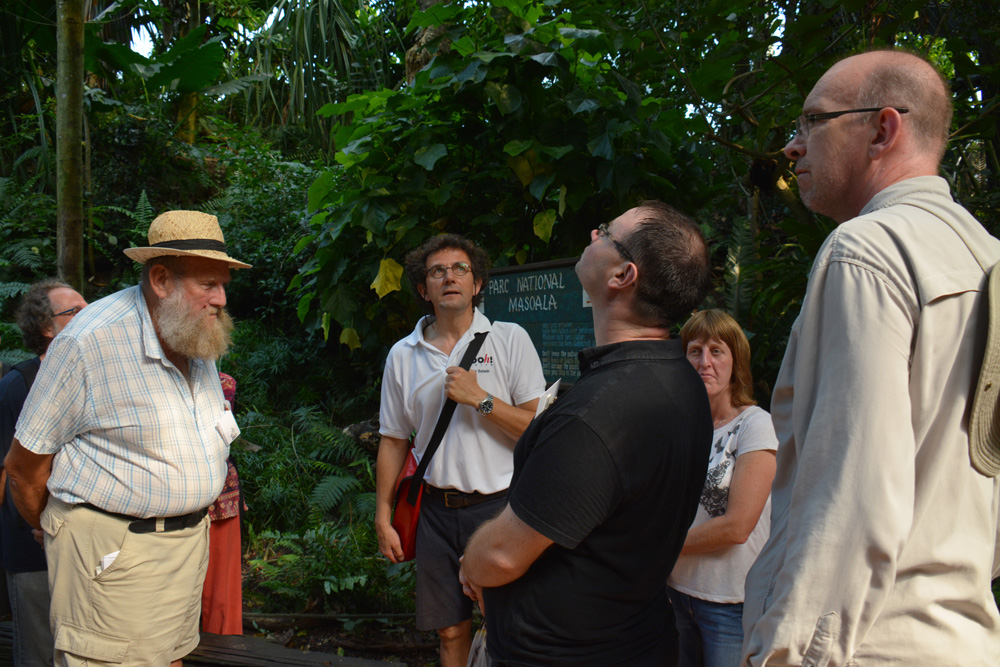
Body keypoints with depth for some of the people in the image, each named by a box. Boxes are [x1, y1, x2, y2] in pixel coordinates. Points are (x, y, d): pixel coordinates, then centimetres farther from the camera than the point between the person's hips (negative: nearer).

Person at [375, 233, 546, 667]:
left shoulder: (510, 340, -4)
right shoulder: (402, 356, 6)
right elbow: (393, 440, 11)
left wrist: (479, 399, -17)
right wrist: (383, 518, 9)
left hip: (500, 506, -2)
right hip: (437, 512, 3)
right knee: (450, 631, 12)